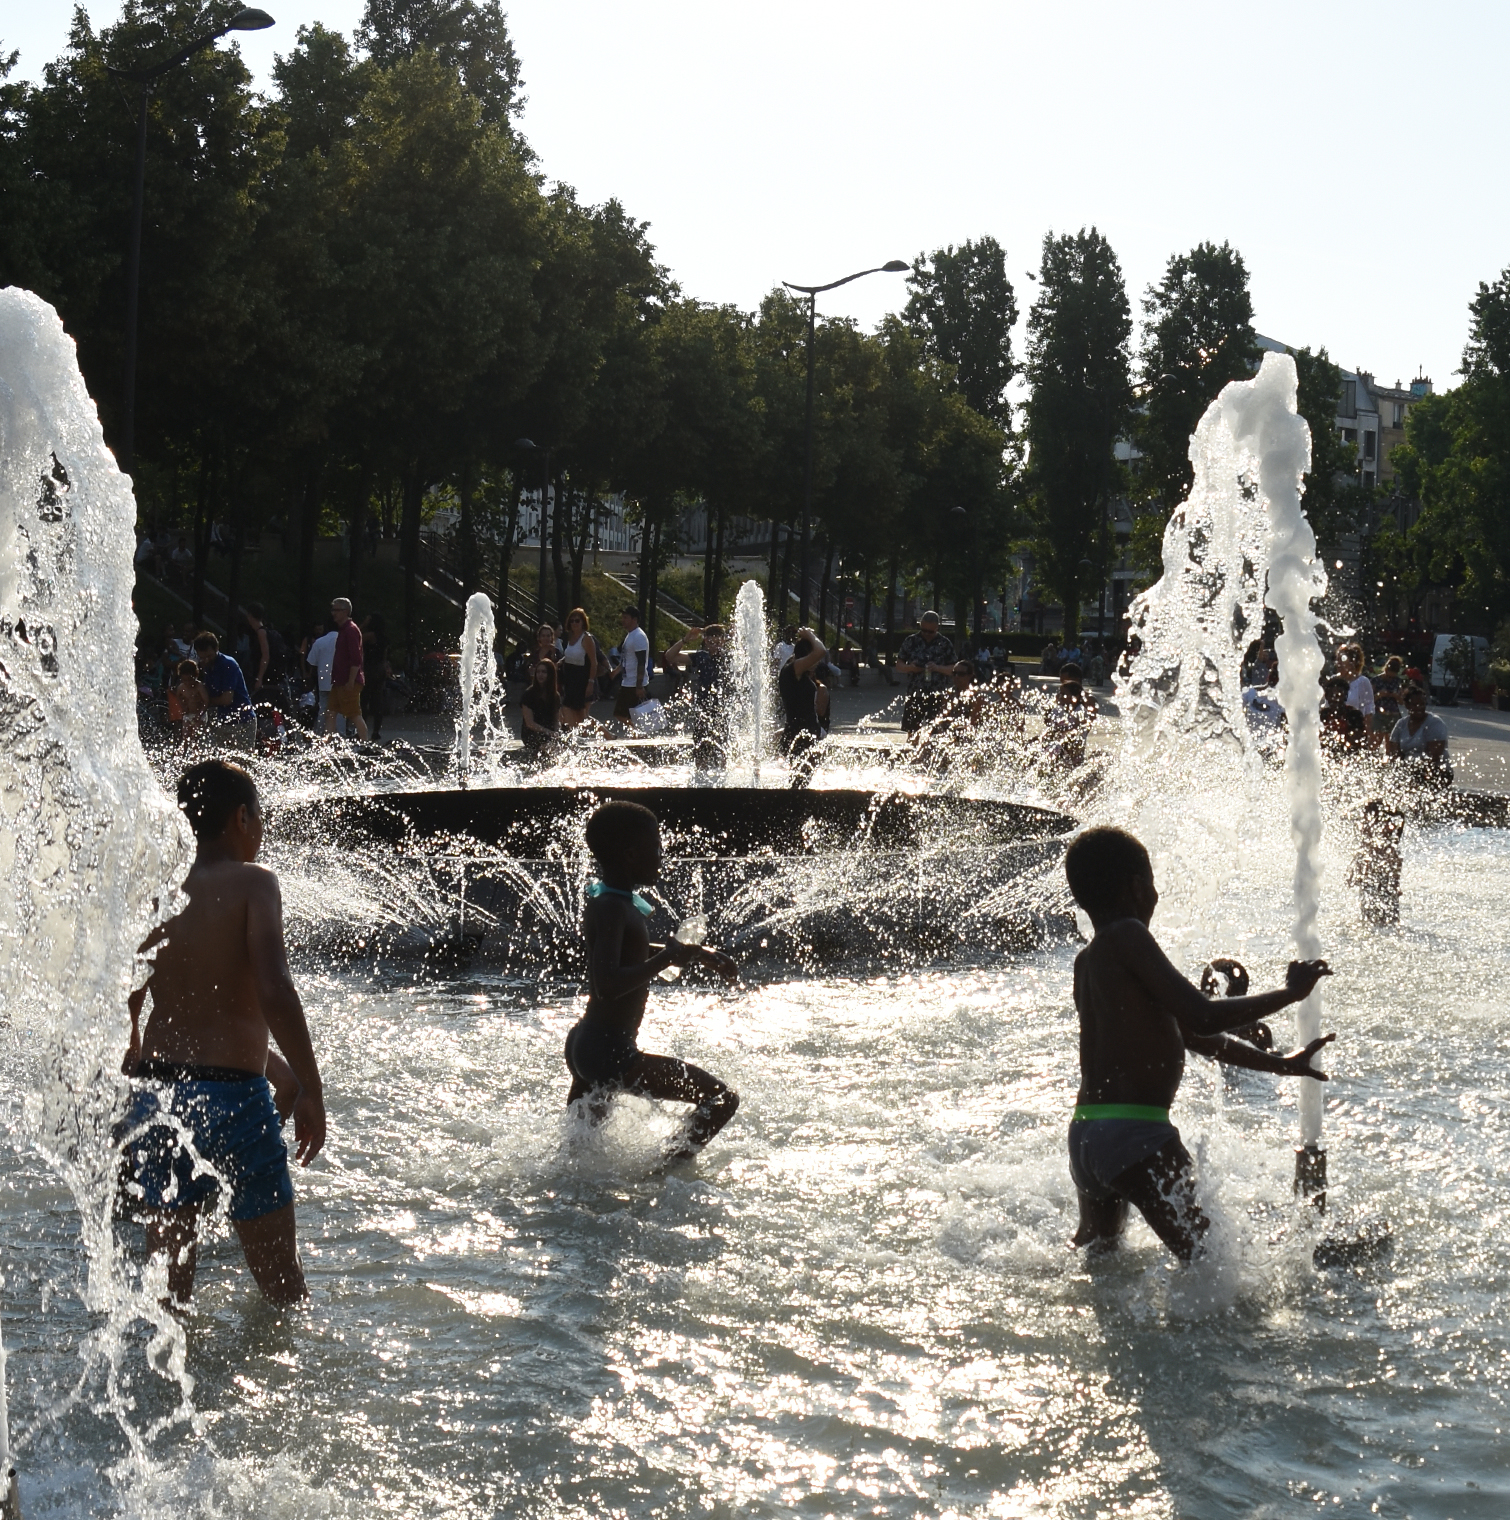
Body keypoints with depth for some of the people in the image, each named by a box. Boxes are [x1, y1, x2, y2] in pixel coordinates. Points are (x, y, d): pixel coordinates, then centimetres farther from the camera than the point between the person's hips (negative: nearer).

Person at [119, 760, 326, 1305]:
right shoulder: (251, 882, -6)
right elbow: (274, 992, -18)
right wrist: (311, 1092, -12)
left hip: (155, 1096, 5)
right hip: (231, 1096, -5)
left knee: (167, 1285, 14)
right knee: (281, 1284, 8)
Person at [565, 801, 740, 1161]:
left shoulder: (604, 902, 13)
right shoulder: (613, 909, -18)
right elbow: (607, 985, -31)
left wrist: (697, 954, 32)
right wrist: (668, 958, -23)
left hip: (584, 1045, 11)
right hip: (609, 1052, -11)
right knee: (721, 1098, -9)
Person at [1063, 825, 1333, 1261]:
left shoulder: (1087, 962, 20)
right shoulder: (1125, 937, -7)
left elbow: (1190, 1035, 27)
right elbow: (1201, 1019, -15)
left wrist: (1279, 1064, 32)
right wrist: (1290, 992, -3)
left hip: (1085, 1134, 9)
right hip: (1135, 1134, -9)